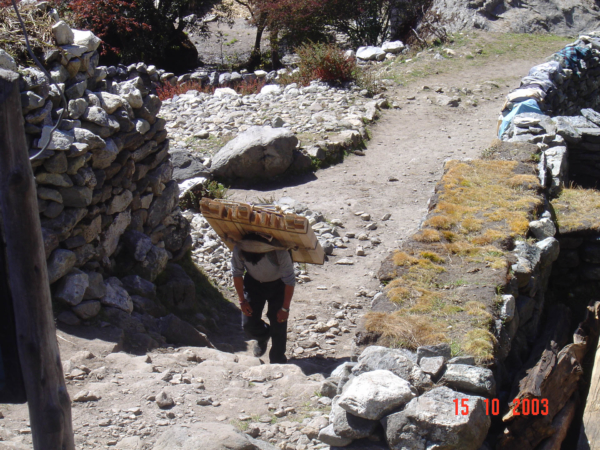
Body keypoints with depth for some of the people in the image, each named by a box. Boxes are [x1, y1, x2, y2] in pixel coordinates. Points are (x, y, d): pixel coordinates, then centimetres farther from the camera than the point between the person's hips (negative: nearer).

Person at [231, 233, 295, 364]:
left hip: (277, 285, -2)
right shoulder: (239, 250, -32)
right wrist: (242, 300, -6)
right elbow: (237, 274, -10)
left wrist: (285, 308, -15)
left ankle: (277, 361, 15)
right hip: (253, 283, 2)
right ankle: (263, 337, 35)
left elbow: (290, 282, -22)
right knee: (248, 323, 0)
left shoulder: (280, 253, -39)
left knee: (278, 324, -5)